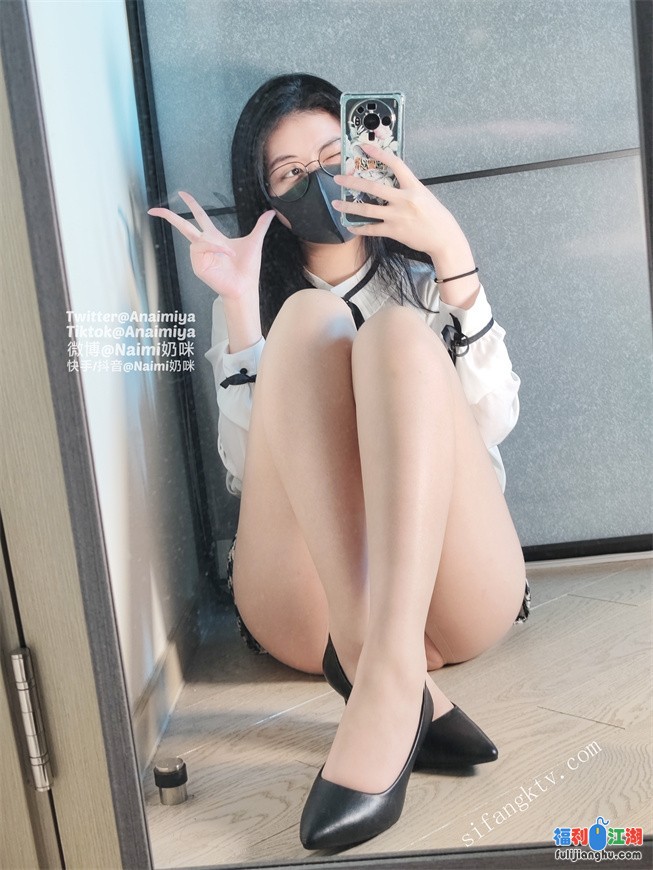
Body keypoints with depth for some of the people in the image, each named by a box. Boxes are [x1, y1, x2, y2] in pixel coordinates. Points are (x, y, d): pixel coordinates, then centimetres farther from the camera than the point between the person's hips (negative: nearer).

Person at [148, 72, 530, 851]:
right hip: (312, 604, 0)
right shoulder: (248, 302, 16)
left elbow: (494, 420, -1)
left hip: (449, 588, 1)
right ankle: (408, 692, -36)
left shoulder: (421, 279, 18)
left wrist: (454, 258, -10)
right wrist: (240, 307, -9)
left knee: (397, 333, -21)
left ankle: (387, 682, -41)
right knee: (308, 318, -20)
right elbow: (251, 470, -1)